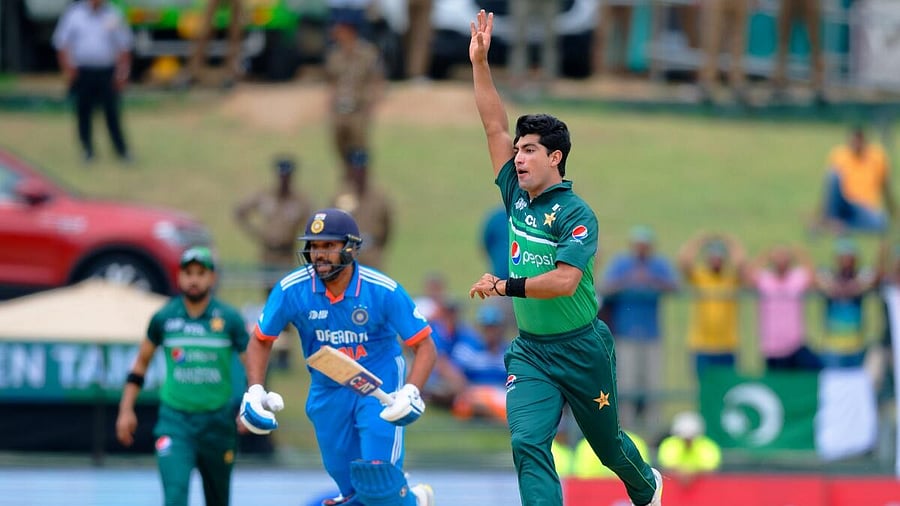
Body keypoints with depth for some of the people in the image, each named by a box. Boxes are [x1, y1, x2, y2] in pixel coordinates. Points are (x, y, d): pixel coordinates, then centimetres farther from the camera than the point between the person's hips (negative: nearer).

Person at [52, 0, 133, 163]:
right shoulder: (74, 14, 2)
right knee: (84, 111, 3)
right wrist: (68, 69, -5)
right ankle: (87, 149, 14)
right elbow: (62, 44, 4)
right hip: (83, 73, 0)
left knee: (112, 111, -1)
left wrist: (122, 72, 0)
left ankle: (122, 150, 6)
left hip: (107, 71, 0)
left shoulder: (114, 15, 3)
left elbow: (124, 46, 6)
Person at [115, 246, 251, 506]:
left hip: (217, 421, 1)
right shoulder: (164, 318, 1)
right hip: (175, 419, -1)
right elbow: (141, 363, 14)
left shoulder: (229, 319, -2)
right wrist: (126, 410, 9)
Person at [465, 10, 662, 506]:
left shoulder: (576, 214, -17)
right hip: (529, 350, 5)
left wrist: (505, 286, -35)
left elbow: (565, 281, -29)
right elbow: (495, 125, 3)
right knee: (527, 443, -16)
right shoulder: (517, 197, 1)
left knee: (606, 442, 17)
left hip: (581, 349, -5)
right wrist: (479, 63, -2)